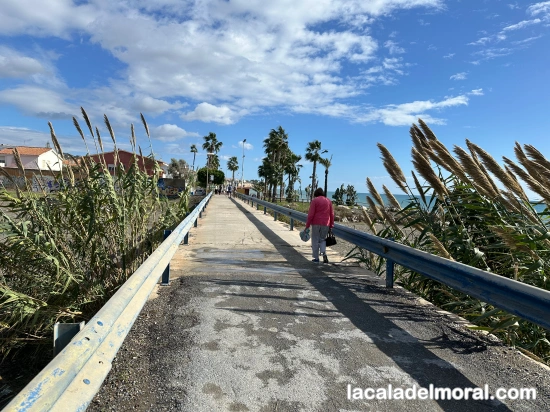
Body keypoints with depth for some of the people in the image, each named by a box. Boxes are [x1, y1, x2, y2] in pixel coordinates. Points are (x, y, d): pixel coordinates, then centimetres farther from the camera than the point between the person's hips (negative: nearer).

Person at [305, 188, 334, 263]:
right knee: (322, 239, 16)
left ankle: (316, 258, 8)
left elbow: (311, 214, -8)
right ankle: (324, 253, -8)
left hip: (316, 223, -4)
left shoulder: (315, 200, -2)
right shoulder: (329, 201, 12)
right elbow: (332, 214, 10)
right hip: (326, 224, 4)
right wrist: (331, 225, 14)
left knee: (315, 240, 6)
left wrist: (307, 225, -6)